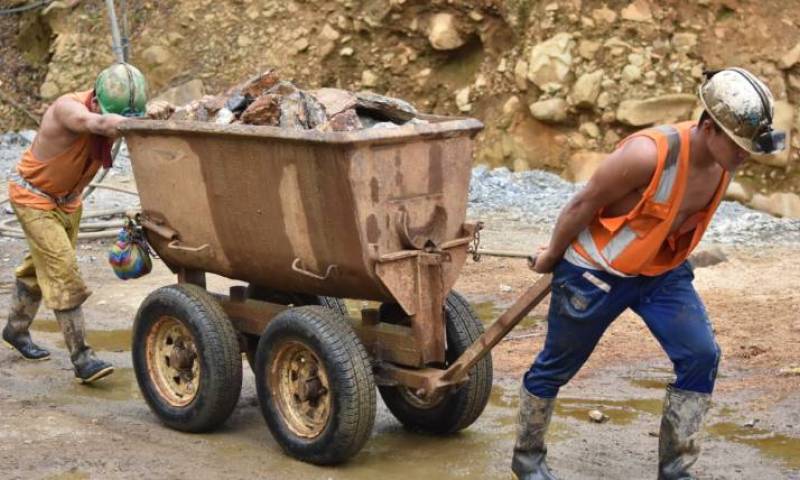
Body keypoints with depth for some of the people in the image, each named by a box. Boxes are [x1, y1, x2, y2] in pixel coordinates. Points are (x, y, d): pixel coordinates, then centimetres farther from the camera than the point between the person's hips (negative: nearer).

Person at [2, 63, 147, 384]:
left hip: (67, 199, 7)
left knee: (40, 267, 21)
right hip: (33, 195, -7)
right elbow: (96, 123, -56)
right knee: (62, 269, -15)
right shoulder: (68, 108, -35)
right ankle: (81, 359, -15)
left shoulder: (114, 111, -14)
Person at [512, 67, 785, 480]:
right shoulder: (648, 154, -34)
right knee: (556, 367, 11)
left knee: (701, 356, -9)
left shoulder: (725, 160, -12)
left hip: (663, 271, 6)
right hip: (596, 272, -6)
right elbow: (583, 204, -20)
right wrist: (552, 256, -6)